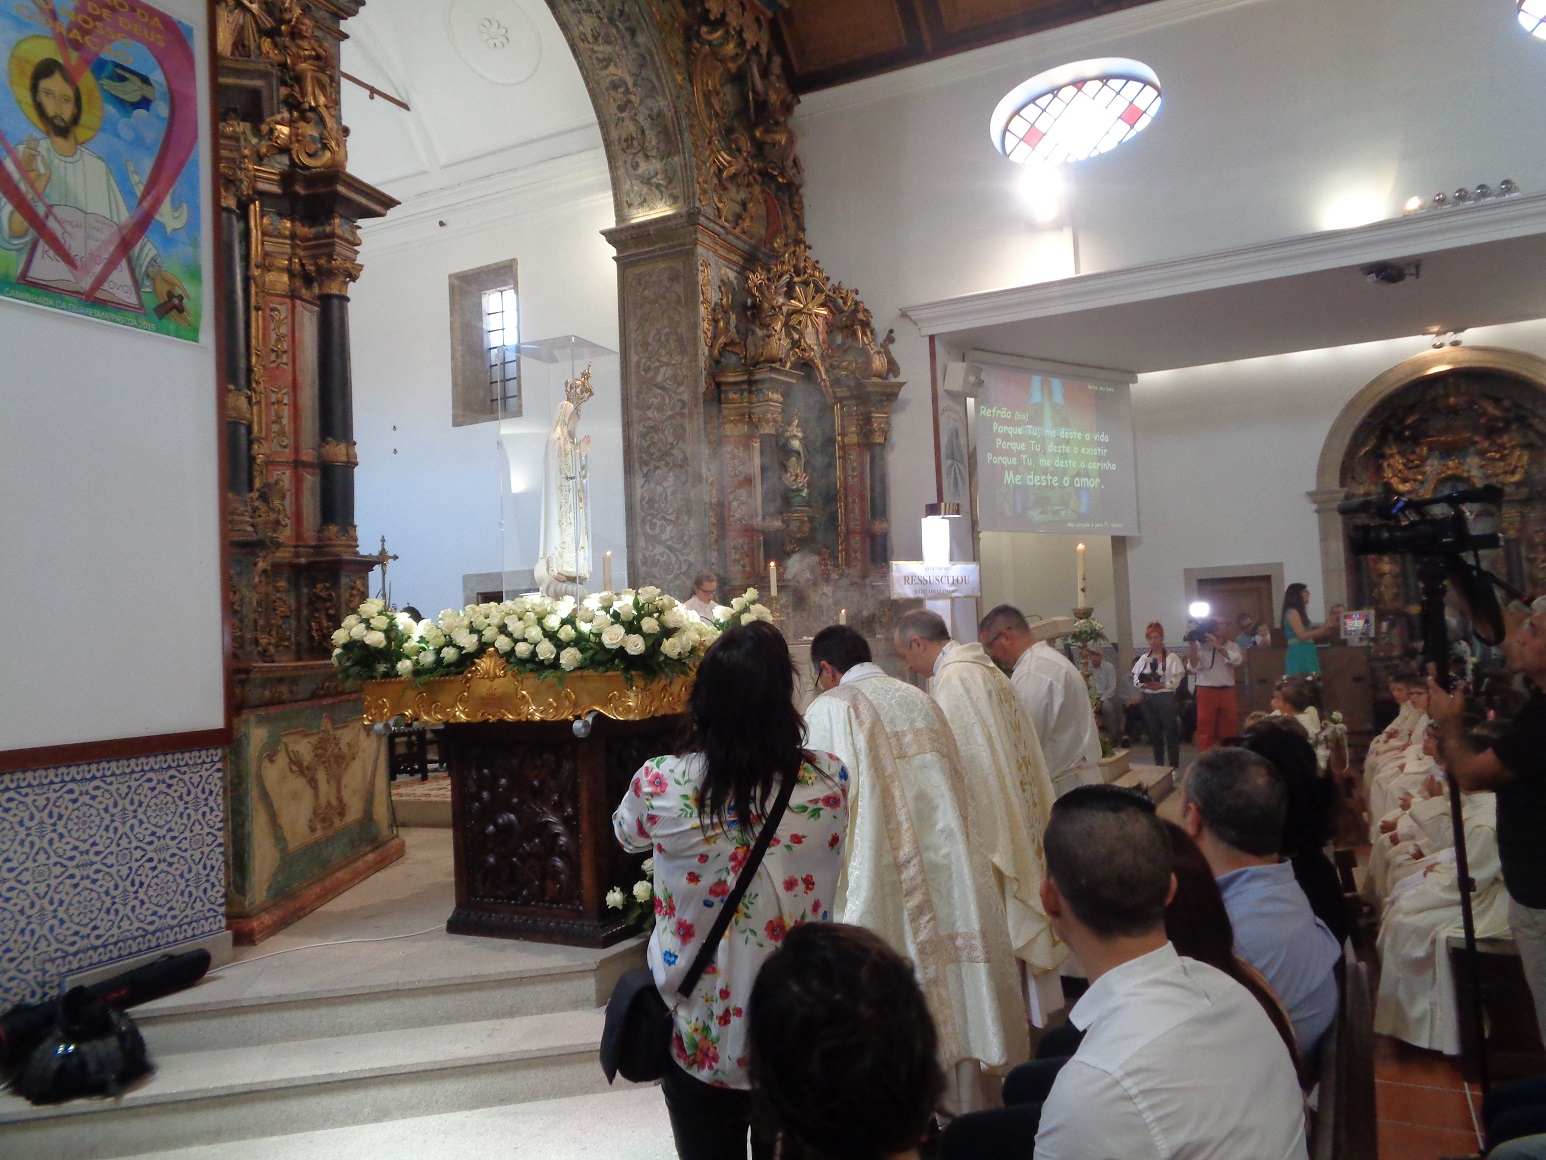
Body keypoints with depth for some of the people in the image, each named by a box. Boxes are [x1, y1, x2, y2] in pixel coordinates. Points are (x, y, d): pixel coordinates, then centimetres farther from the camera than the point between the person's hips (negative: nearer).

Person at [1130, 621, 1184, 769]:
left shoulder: (1171, 658, -4)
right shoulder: (1143, 658, 9)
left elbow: (1176, 680, -11)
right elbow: (1136, 678, 6)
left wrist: (1161, 685, -21)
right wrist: (1143, 684, -14)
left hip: (1166, 698, -5)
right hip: (1148, 699, 5)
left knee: (1171, 733, -1)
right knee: (1154, 733, 12)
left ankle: (1173, 766, 8)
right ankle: (1159, 765, 24)